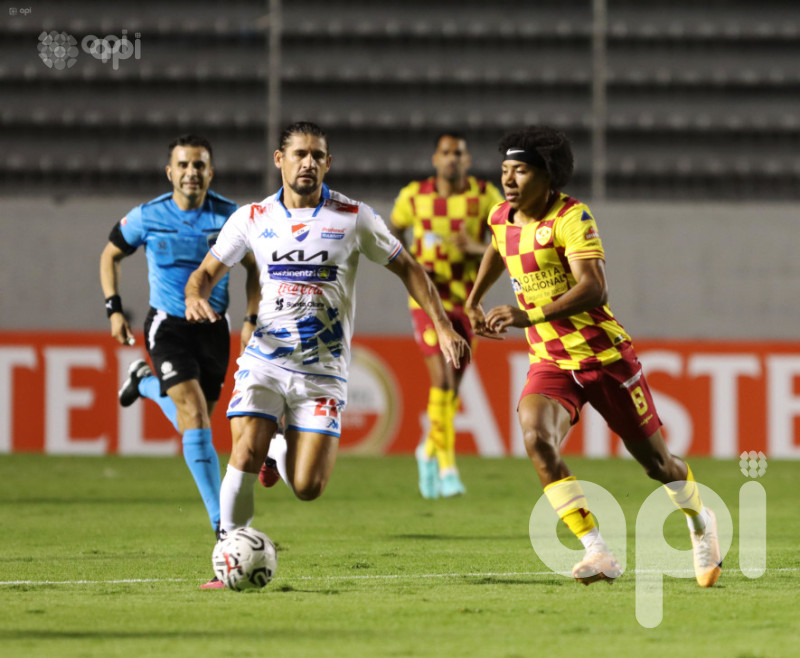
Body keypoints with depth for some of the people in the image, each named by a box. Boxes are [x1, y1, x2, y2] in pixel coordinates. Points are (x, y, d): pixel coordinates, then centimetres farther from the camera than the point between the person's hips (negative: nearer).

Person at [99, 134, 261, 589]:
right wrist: (114, 308, 1)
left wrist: (252, 320, -2)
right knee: (195, 416, -18)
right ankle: (221, 522, -19)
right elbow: (111, 255, 11)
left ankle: (147, 382, 43)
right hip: (168, 325, -3)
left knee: (195, 417, 10)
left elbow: (254, 267, 9)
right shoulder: (147, 217, -6)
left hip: (214, 326, 3)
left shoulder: (229, 216, -5)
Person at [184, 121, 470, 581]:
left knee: (307, 488, -8)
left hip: (324, 370, -1)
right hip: (265, 360, 1)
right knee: (245, 456, -21)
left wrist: (444, 328, 0)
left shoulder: (354, 218, 0)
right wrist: (196, 297, -11)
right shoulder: (252, 219, 4)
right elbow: (208, 271, 13)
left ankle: (290, 457, 29)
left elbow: (408, 269, 7)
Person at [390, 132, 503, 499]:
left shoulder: (485, 197, -4)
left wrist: (476, 248, -25)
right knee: (443, 378, -18)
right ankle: (447, 467, -14)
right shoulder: (414, 197, -3)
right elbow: (394, 233, 13)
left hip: (466, 301, 2)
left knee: (453, 386, 12)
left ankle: (429, 451, 38)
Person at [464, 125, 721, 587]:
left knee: (656, 461, 8)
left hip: (605, 356, -5)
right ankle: (598, 554, -27)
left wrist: (529, 316, -37)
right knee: (536, 438, -26)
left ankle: (701, 522, 42)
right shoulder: (502, 218, 4)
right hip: (550, 363, 5)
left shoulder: (572, 217, -18)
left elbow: (594, 289, -30)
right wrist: (473, 303, 34)